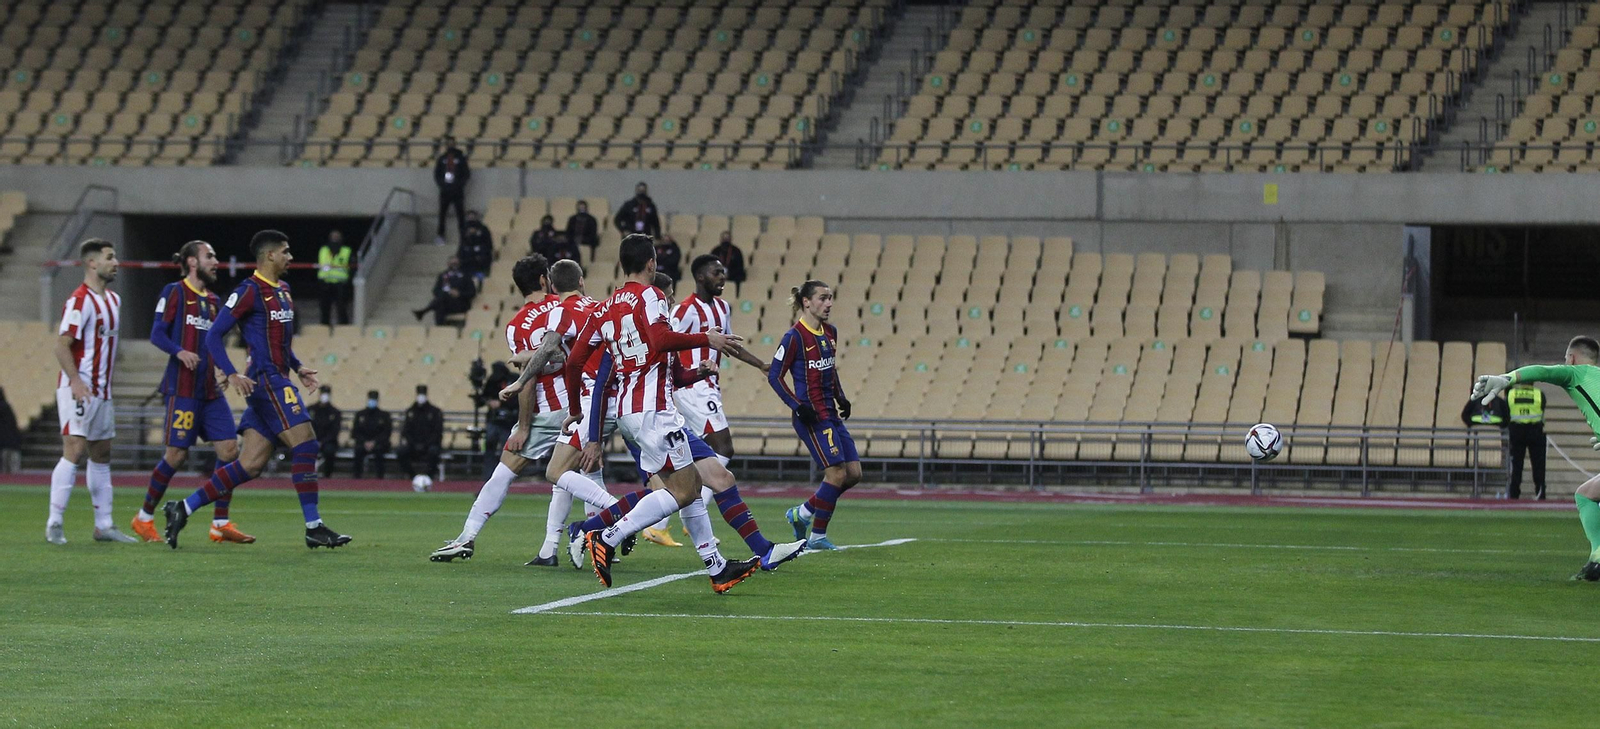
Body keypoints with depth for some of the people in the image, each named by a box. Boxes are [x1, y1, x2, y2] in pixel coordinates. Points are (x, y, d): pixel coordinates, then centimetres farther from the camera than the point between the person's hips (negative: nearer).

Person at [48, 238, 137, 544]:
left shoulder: (113, 300, 14)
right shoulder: (80, 301, -14)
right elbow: (62, 345, -18)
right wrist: (75, 380, -28)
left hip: (102, 391, 9)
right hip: (79, 390, -9)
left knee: (102, 454, 11)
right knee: (75, 452, -14)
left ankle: (104, 525, 15)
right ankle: (54, 524, -11)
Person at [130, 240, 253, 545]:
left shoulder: (213, 301, 18)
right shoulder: (174, 293, -3)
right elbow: (157, 334, -10)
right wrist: (180, 352, -26)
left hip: (210, 389, 7)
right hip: (183, 387, -7)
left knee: (229, 449, -3)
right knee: (177, 454, -7)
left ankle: (221, 524, 1)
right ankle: (144, 518, 9)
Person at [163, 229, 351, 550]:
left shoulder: (283, 292, 19)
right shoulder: (250, 291, -9)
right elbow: (214, 335, -10)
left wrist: (298, 367, 17)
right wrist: (232, 374, -21)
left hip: (278, 382, 9)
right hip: (265, 380, -9)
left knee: (250, 465, 4)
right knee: (305, 444, -12)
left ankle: (183, 509, 8)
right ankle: (314, 528, -9)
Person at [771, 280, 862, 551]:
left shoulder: (830, 333, 11)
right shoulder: (795, 337, -13)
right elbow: (774, 376, -10)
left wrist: (841, 398, 13)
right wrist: (798, 406, -17)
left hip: (830, 414, 9)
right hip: (811, 417, -9)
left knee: (854, 473, 4)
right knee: (837, 472, -13)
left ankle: (802, 513, 18)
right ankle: (817, 537, 2)